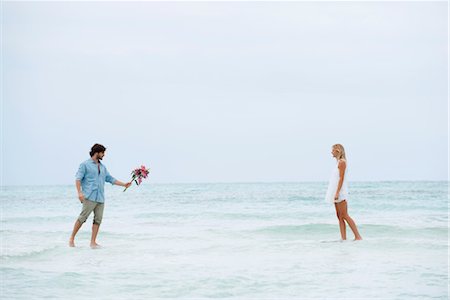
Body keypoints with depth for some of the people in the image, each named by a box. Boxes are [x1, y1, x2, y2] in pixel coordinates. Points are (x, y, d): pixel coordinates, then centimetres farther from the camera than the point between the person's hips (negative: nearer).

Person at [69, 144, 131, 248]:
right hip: (89, 197, -6)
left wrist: (124, 184, 19)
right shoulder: (85, 164, 3)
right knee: (82, 218, -10)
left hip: (100, 198, 6)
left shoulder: (102, 167, 21)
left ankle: (93, 242, 4)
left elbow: (110, 179, 25)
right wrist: (79, 192, -18)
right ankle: (72, 238, 1)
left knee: (98, 219, 0)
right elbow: (78, 178, -4)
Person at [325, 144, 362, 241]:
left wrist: (337, 192, -23)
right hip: (337, 192, 10)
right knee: (339, 217, 5)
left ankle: (358, 236, -10)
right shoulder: (338, 162, 16)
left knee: (344, 215, -10)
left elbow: (341, 178, -17)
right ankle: (343, 238, 3)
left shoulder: (342, 162, -11)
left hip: (340, 191, -10)